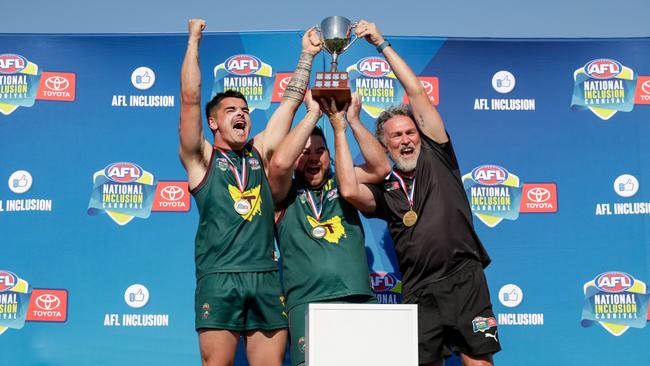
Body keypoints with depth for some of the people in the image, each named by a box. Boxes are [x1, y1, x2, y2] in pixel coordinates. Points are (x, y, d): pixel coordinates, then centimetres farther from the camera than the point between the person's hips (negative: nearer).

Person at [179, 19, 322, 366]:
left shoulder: (260, 152, 18)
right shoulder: (201, 158, 7)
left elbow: (290, 102, 17)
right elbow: (190, 98, -3)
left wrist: (306, 55, 14)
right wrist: (194, 40, -2)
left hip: (266, 277, 4)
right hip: (218, 278, -3)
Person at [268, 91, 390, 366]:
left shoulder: (341, 185, 18)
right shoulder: (286, 195, 9)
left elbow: (381, 168, 4)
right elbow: (279, 163, -11)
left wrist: (352, 121, 0)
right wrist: (312, 113, -5)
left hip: (361, 300, 3)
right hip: (308, 303, -3)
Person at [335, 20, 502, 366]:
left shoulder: (437, 159, 10)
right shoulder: (384, 191, 13)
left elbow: (417, 93, 5)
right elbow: (349, 191, -11)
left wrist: (382, 44, 6)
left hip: (465, 282, -2)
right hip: (419, 293, 2)